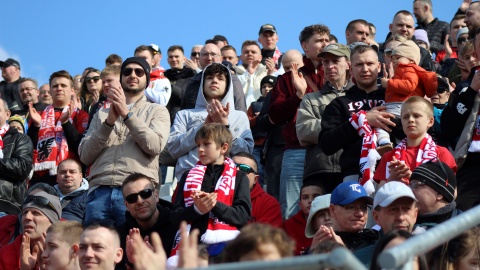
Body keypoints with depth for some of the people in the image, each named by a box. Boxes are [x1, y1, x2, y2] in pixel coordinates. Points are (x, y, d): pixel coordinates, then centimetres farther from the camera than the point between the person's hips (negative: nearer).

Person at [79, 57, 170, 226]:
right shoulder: (102, 113, 22)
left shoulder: (157, 111, 15)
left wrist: (126, 114, -5)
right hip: (100, 191, 3)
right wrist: (109, 122, -1)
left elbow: (155, 145, -4)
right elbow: (85, 156, 10)